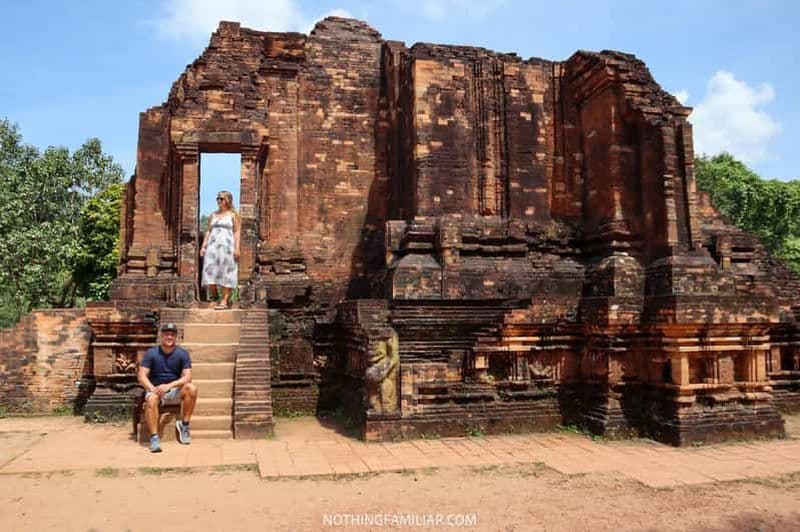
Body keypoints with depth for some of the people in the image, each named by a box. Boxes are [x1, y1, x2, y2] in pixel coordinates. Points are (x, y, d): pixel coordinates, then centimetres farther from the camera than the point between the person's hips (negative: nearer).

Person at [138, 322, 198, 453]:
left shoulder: (182, 354, -2)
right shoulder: (151, 353, -2)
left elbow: (187, 377, -10)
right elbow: (142, 376, -7)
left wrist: (168, 386, -26)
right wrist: (152, 388, -27)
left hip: (175, 390, 1)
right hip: (155, 389, -1)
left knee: (191, 388, -29)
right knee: (151, 399, -35)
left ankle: (184, 424, -15)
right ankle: (154, 437, -33)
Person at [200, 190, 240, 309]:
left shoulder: (233, 214, 3)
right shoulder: (213, 215, 16)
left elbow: (237, 232, -3)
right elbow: (208, 231, 16)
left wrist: (237, 248, -12)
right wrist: (203, 247, 8)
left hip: (227, 245, -4)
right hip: (212, 245, 5)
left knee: (226, 272, -4)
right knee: (210, 271, -3)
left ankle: (225, 300, -3)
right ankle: (213, 296, 6)